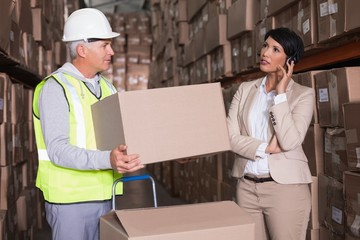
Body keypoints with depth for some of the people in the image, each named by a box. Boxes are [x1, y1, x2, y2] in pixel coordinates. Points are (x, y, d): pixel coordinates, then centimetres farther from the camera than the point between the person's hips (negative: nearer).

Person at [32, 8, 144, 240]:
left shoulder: (106, 88, 10)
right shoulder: (56, 88, -13)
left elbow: (121, 138, 9)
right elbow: (58, 150, -23)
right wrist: (107, 160, -36)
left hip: (104, 196, 7)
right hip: (70, 199, -6)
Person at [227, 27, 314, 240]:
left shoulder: (303, 94, -3)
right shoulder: (245, 89, 8)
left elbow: (289, 141, -17)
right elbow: (230, 136, -1)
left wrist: (280, 93, -14)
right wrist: (266, 148, -13)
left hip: (285, 186, -3)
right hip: (247, 186, 4)